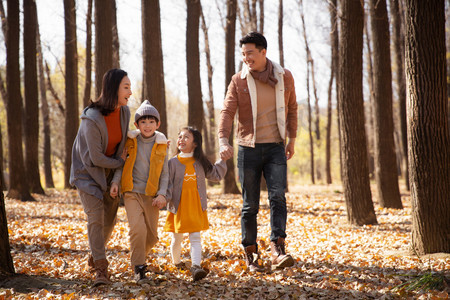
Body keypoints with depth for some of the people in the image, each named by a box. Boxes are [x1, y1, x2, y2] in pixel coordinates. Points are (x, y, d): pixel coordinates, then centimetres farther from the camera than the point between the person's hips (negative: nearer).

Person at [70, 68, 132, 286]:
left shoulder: (124, 112, -8)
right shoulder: (92, 119, -29)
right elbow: (96, 158, -23)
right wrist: (120, 162, -8)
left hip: (110, 171, 6)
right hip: (87, 171, -6)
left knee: (109, 217, 10)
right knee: (95, 217, -16)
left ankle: (95, 255, 34)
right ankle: (101, 269, -13)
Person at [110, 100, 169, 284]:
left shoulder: (161, 145, 4)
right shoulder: (130, 142, 1)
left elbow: (165, 173, 6)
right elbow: (121, 164, 8)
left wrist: (162, 194, -5)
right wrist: (115, 182, -7)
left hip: (152, 195, 2)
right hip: (132, 192, -2)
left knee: (152, 236, 3)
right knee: (138, 229, -21)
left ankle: (138, 257, 32)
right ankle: (139, 268, -10)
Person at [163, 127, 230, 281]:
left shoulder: (200, 163, 5)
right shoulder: (173, 162, -4)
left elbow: (215, 175, 18)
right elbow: (167, 183, -5)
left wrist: (223, 161, 10)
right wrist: (165, 198, -19)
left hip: (196, 207, 1)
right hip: (178, 207, -1)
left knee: (195, 238, -8)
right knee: (177, 238, 12)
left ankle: (196, 266, -17)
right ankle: (176, 262, 36)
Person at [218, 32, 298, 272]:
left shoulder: (284, 77, 4)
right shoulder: (238, 81, 0)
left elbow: (291, 109, 16)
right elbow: (227, 111, -7)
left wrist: (292, 139, 14)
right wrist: (223, 140, -22)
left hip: (275, 147, 1)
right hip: (248, 148, 0)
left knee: (278, 197, -16)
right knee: (250, 205, 3)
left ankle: (278, 251, -22)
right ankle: (251, 256, 11)